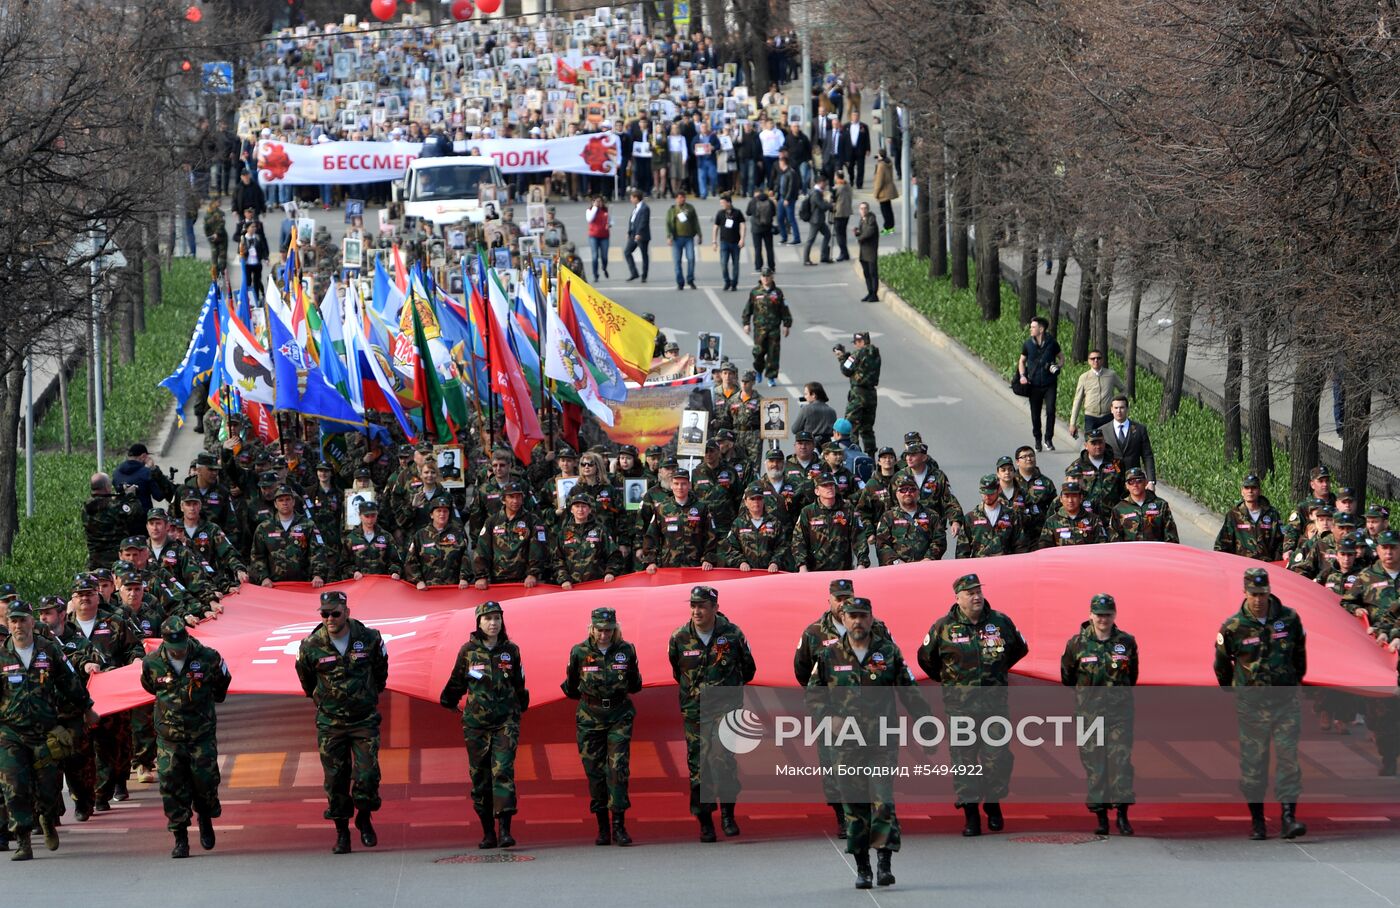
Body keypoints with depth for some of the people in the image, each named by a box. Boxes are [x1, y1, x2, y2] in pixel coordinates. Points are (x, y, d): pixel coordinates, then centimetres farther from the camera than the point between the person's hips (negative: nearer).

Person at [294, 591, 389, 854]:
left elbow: (380, 672, 14)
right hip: (330, 722, 0)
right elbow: (306, 680, 14)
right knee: (335, 779, -1)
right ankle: (341, 832, 9)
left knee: (367, 775, -8)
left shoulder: (369, 639, -5)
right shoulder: (311, 646, -6)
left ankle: (365, 820, 16)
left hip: (364, 720, 0)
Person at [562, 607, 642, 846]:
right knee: (595, 772, 2)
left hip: (619, 716, 0)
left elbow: (634, 684, 15)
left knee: (618, 769, -10)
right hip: (590, 717, 0)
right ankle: (602, 829, 9)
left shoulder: (626, 651, -3)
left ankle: (619, 826, -10)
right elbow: (571, 687, 13)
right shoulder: (579, 652, -5)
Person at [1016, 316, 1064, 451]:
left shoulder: (1052, 343, -3)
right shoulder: (1028, 344, 2)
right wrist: (1022, 376, -3)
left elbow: (1061, 358, 11)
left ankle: (1049, 440, 3)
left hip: (1049, 384, -2)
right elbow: (1022, 361, 13)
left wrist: (1057, 367, -10)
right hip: (1034, 384, 2)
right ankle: (1037, 440, 24)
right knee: (1035, 414, 6)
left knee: (1050, 411, -10)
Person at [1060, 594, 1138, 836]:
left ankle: (1123, 815, -4)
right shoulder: (1077, 643, -1)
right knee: (1094, 765, 1)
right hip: (1089, 714, 0)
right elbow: (1066, 675, 13)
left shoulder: (1127, 642, 2)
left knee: (1121, 761, -8)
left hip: (1119, 713, 0)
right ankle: (1101, 817, 7)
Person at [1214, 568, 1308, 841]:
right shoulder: (1233, 627, -6)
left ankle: (1289, 818, -11)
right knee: (1253, 764, 2)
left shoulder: (1289, 619, -2)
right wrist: (1233, 692, 19)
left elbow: (1300, 654, 16)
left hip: (1286, 703, 1)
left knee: (1288, 759, -8)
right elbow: (1222, 664, 9)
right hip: (1251, 705, -1)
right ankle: (1257, 821, 12)